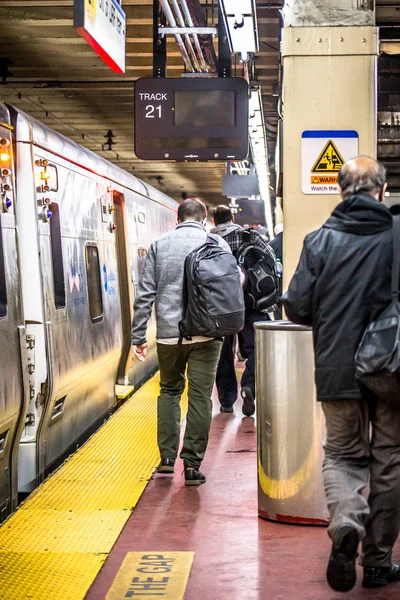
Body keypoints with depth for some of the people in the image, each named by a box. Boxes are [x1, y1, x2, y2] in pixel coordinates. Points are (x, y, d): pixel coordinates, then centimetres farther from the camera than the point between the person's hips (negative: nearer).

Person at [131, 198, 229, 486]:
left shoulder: (159, 246, 5)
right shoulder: (217, 244, 2)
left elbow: (145, 295, 3)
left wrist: (138, 336, 6)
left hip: (169, 334, 1)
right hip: (206, 333, -1)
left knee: (169, 391, 17)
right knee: (200, 397, 3)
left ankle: (167, 457, 13)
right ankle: (192, 463, 3)